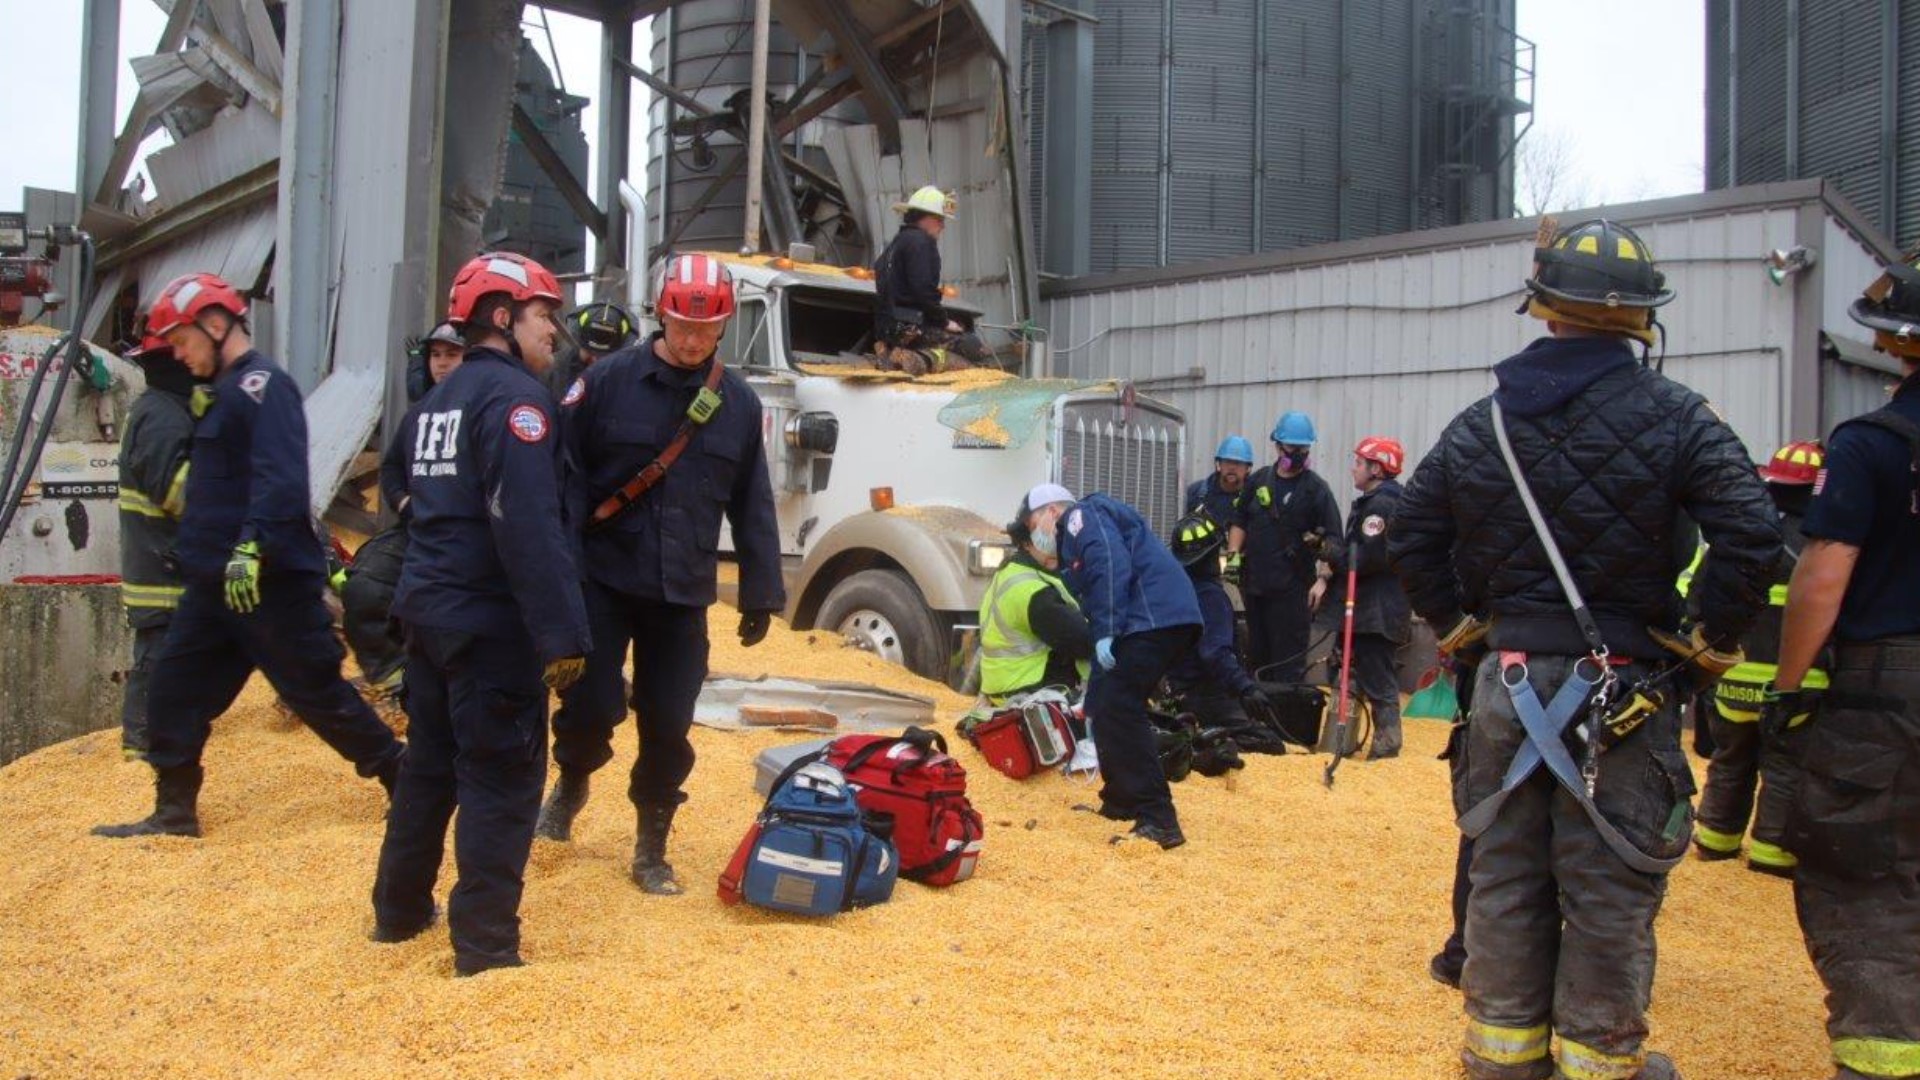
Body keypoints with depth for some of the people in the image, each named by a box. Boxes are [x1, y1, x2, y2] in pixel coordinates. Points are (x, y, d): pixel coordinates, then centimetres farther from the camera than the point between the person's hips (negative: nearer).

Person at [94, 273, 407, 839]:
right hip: (217, 580, 10)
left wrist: (253, 548, -34)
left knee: (316, 691, -3)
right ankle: (174, 811, 19)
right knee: (174, 688, 10)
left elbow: (280, 478, -27)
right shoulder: (223, 391, 18)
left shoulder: (263, 385, -14)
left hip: (270, 580, -10)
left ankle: (402, 777, 9)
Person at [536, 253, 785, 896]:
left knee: (669, 728, 4)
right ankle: (572, 782, 27)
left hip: (684, 595, 3)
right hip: (604, 580, -2)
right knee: (592, 705, -8)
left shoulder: (739, 403, 5)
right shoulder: (608, 382, -5)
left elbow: (753, 505, 9)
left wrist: (760, 592, 7)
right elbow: (564, 476, -6)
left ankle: (652, 849, 22)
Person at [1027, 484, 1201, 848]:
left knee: (1118, 712, -14)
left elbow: (1113, 565, -15)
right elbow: (1092, 616, 34)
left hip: (1155, 617, -10)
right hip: (1169, 621, 10)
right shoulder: (1076, 545, 33)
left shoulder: (1082, 516, 5)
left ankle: (1159, 822, -18)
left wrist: (1107, 632, -19)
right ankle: (1120, 802, 26)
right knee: (1109, 710, 18)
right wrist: (1091, 699, 34)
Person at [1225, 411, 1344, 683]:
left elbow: (1332, 539, -7)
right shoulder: (1259, 480, 10)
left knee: (1288, 661, -6)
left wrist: (1322, 579, -17)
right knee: (1257, 655, 14)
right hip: (1254, 583, 5)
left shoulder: (1316, 488, -3)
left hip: (1292, 589, -5)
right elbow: (1239, 520, 18)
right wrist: (1233, 554, 5)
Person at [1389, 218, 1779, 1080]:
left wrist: (1454, 622, 15)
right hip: (1621, 683, -4)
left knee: (1505, 867, 14)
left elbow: (1411, 533, 7)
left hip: (1507, 676, 4)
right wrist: (1716, 638, -6)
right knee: (1610, 881, 7)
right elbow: (1750, 530, -17)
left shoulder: (1482, 421, 3)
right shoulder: (1673, 416, -9)